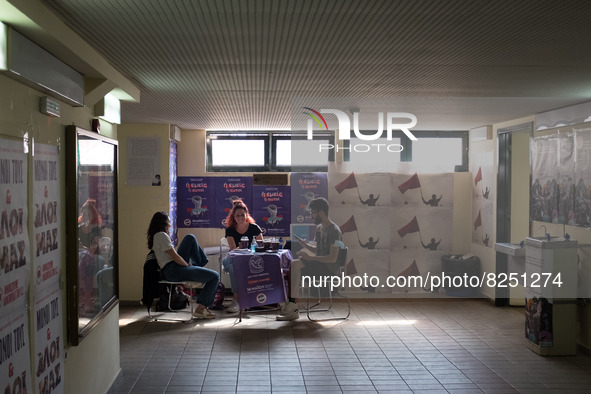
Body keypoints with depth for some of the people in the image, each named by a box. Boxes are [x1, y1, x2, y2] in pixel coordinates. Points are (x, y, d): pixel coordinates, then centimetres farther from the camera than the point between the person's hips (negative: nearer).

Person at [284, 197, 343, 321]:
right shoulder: (319, 228, 14)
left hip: (330, 269, -9)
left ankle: (292, 303, -21)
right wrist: (306, 245, 5)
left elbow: (333, 258, -22)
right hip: (320, 264, 9)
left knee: (295, 264, -24)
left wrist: (310, 257, -21)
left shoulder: (334, 231, -15)